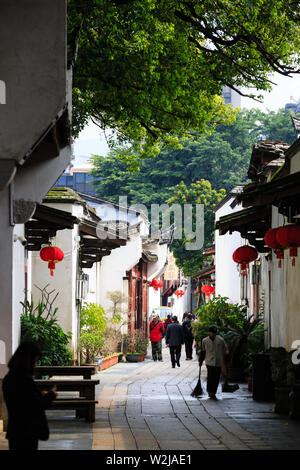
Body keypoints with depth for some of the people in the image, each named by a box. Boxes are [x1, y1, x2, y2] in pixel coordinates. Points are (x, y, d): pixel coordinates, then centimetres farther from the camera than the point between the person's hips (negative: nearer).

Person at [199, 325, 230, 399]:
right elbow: (202, 351, 15)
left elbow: (225, 351, 7)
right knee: (210, 377, -12)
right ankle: (210, 391, 1)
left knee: (216, 378, 4)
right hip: (209, 362, -1)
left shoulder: (221, 340, -1)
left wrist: (226, 361, 7)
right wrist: (201, 361, 18)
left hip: (218, 362, 1)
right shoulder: (205, 341, 2)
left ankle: (213, 392, 15)